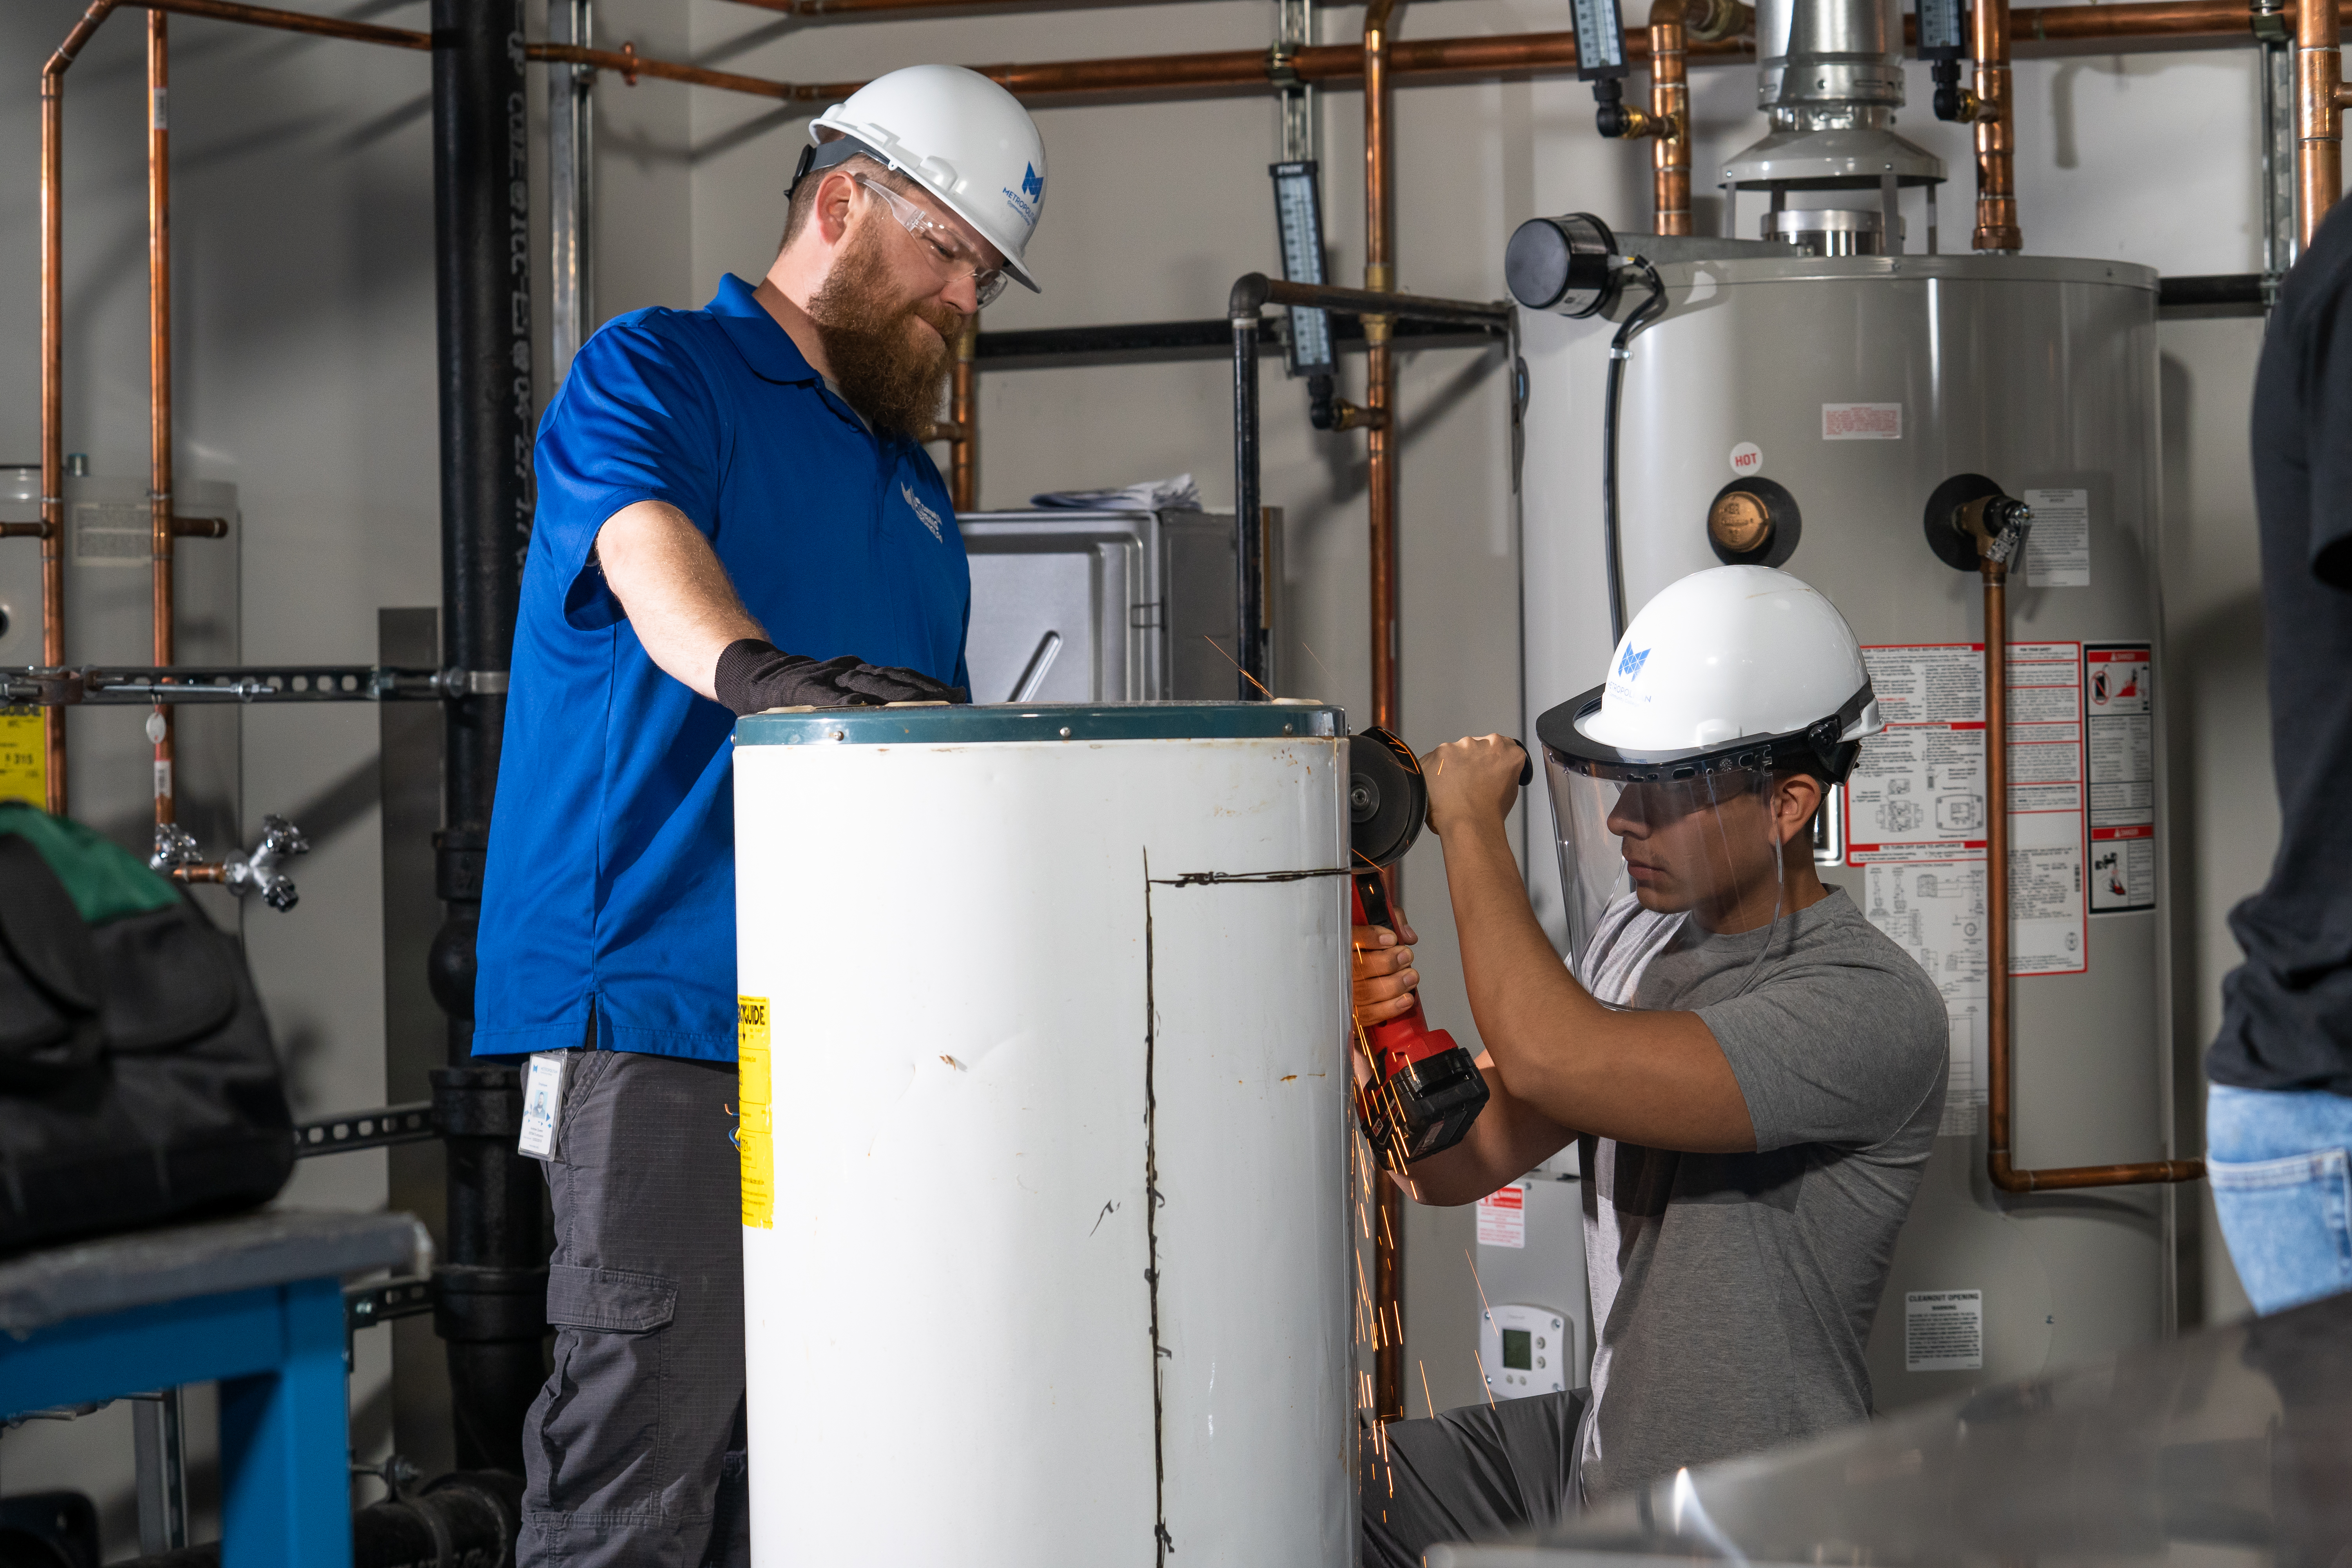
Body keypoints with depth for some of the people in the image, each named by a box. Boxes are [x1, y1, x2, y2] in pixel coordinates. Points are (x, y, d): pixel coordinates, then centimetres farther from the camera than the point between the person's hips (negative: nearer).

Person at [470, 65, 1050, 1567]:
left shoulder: (914, 482, 23)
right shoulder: (656, 374, 0)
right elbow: (648, 547, -22)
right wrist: (755, 666, -43)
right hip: (668, 1006, -8)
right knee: (645, 1443, -11)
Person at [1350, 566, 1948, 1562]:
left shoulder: (1875, 1011, -23)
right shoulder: (1635, 940, 5)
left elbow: (1552, 1059, -34)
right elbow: (1461, 1162, 8)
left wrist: (1473, 825, -20)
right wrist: (1390, 1032, -13)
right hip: (1590, 1448, 8)